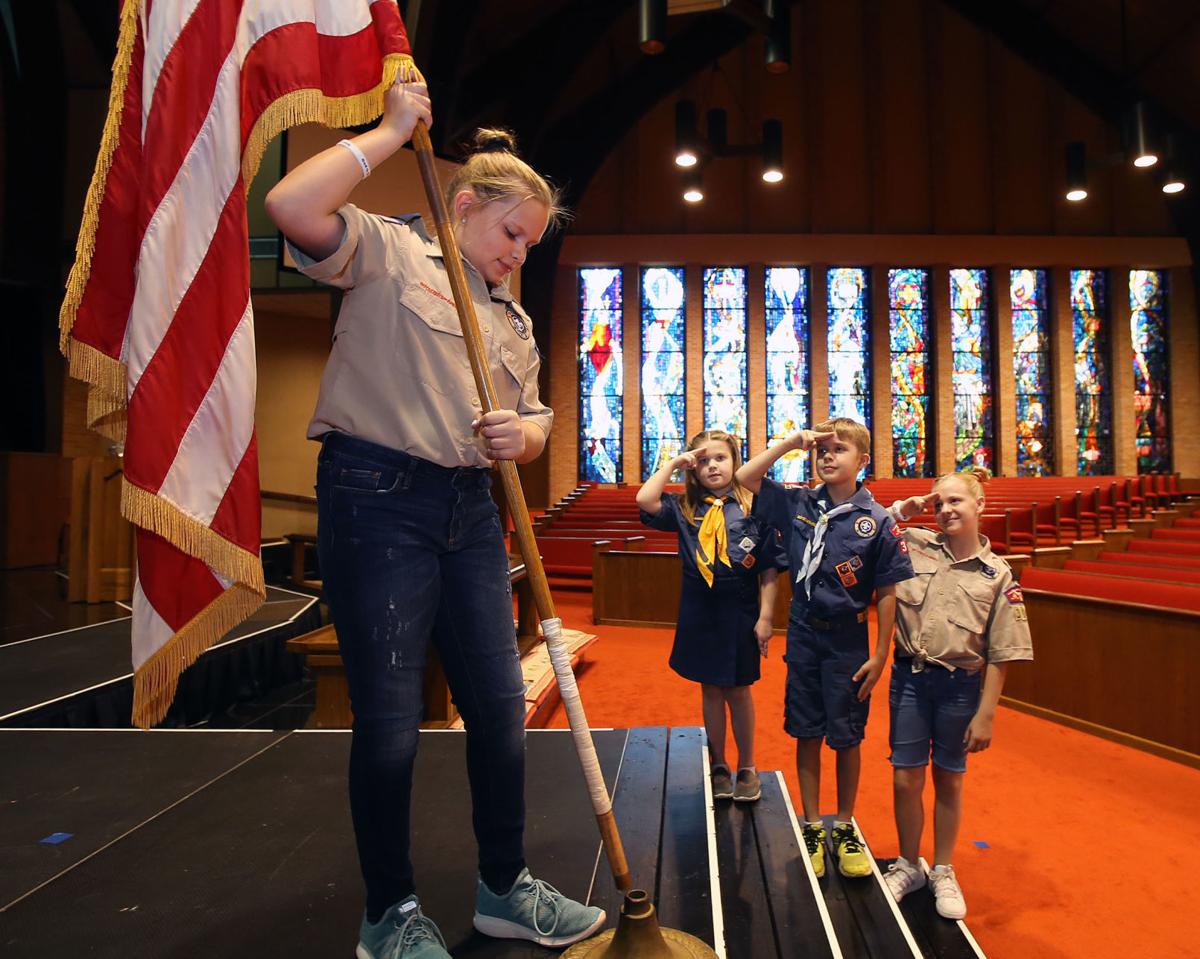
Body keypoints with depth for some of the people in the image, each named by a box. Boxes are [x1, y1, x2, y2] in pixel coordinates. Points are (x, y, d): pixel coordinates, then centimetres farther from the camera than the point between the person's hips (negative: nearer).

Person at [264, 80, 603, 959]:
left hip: (470, 511, 7)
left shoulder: (513, 317, 20)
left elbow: (534, 423, 20)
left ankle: (505, 888, 29)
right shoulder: (389, 251, 2)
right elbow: (292, 205, -17)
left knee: (500, 705, 8)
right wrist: (393, 131, -7)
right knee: (389, 719, 1)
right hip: (378, 499, -6)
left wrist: (521, 435, -5)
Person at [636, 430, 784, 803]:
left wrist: (765, 616, -7)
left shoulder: (753, 507, -5)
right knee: (710, 689, 13)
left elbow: (769, 569, -4)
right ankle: (718, 766, 30)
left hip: (741, 611, -2)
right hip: (699, 613, 2)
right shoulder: (684, 507, 1)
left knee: (738, 690, 11)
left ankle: (747, 767, 30)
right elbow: (645, 500, -17)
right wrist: (673, 463, -9)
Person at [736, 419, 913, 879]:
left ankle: (845, 828, 30)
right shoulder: (798, 504, -1)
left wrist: (879, 655, -7)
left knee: (847, 738, 11)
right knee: (807, 735, 11)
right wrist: (792, 441, -8)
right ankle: (812, 828, 26)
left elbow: (887, 593, -6)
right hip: (803, 634, 2)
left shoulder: (877, 521, -9)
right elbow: (744, 477, -1)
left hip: (848, 640, -2)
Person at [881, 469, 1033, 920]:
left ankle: (943, 873, 35)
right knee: (905, 778, 7)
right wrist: (903, 509, -5)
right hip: (909, 677, 1)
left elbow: (999, 657, -5)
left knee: (948, 781, 15)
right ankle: (908, 866, 30)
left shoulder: (998, 576, -6)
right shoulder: (913, 544, -4)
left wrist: (985, 714, -7)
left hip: (959, 686, -1)